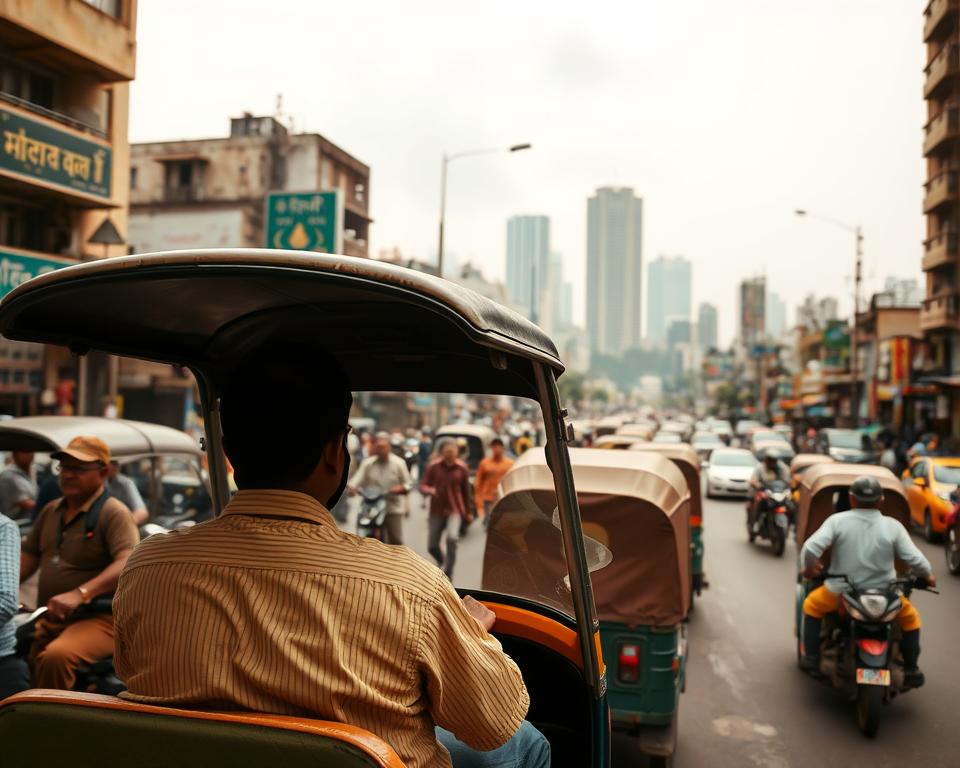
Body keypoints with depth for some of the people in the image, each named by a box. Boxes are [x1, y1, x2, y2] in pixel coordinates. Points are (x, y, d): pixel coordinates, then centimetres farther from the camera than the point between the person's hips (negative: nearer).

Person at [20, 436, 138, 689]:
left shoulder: (114, 513, -9)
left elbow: (129, 563, -23)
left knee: (56, 656, -33)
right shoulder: (51, 511, 18)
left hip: (98, 619, -8)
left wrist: (80, 593, -33)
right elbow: (28, 556, 23)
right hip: (47, 620, 8)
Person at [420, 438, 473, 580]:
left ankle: (448, 573, -10)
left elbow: (465, 490, 10)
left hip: (455, 510, -1)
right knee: (432, 546, 5)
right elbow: (423, 486, -2)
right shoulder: (434, 467, -2)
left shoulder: (462, 468, 0)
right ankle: (443, 562, 39)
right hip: (437, 511, 1)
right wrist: (429, 490, -26)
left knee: (452, 538, -24)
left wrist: (468, 511, 16)